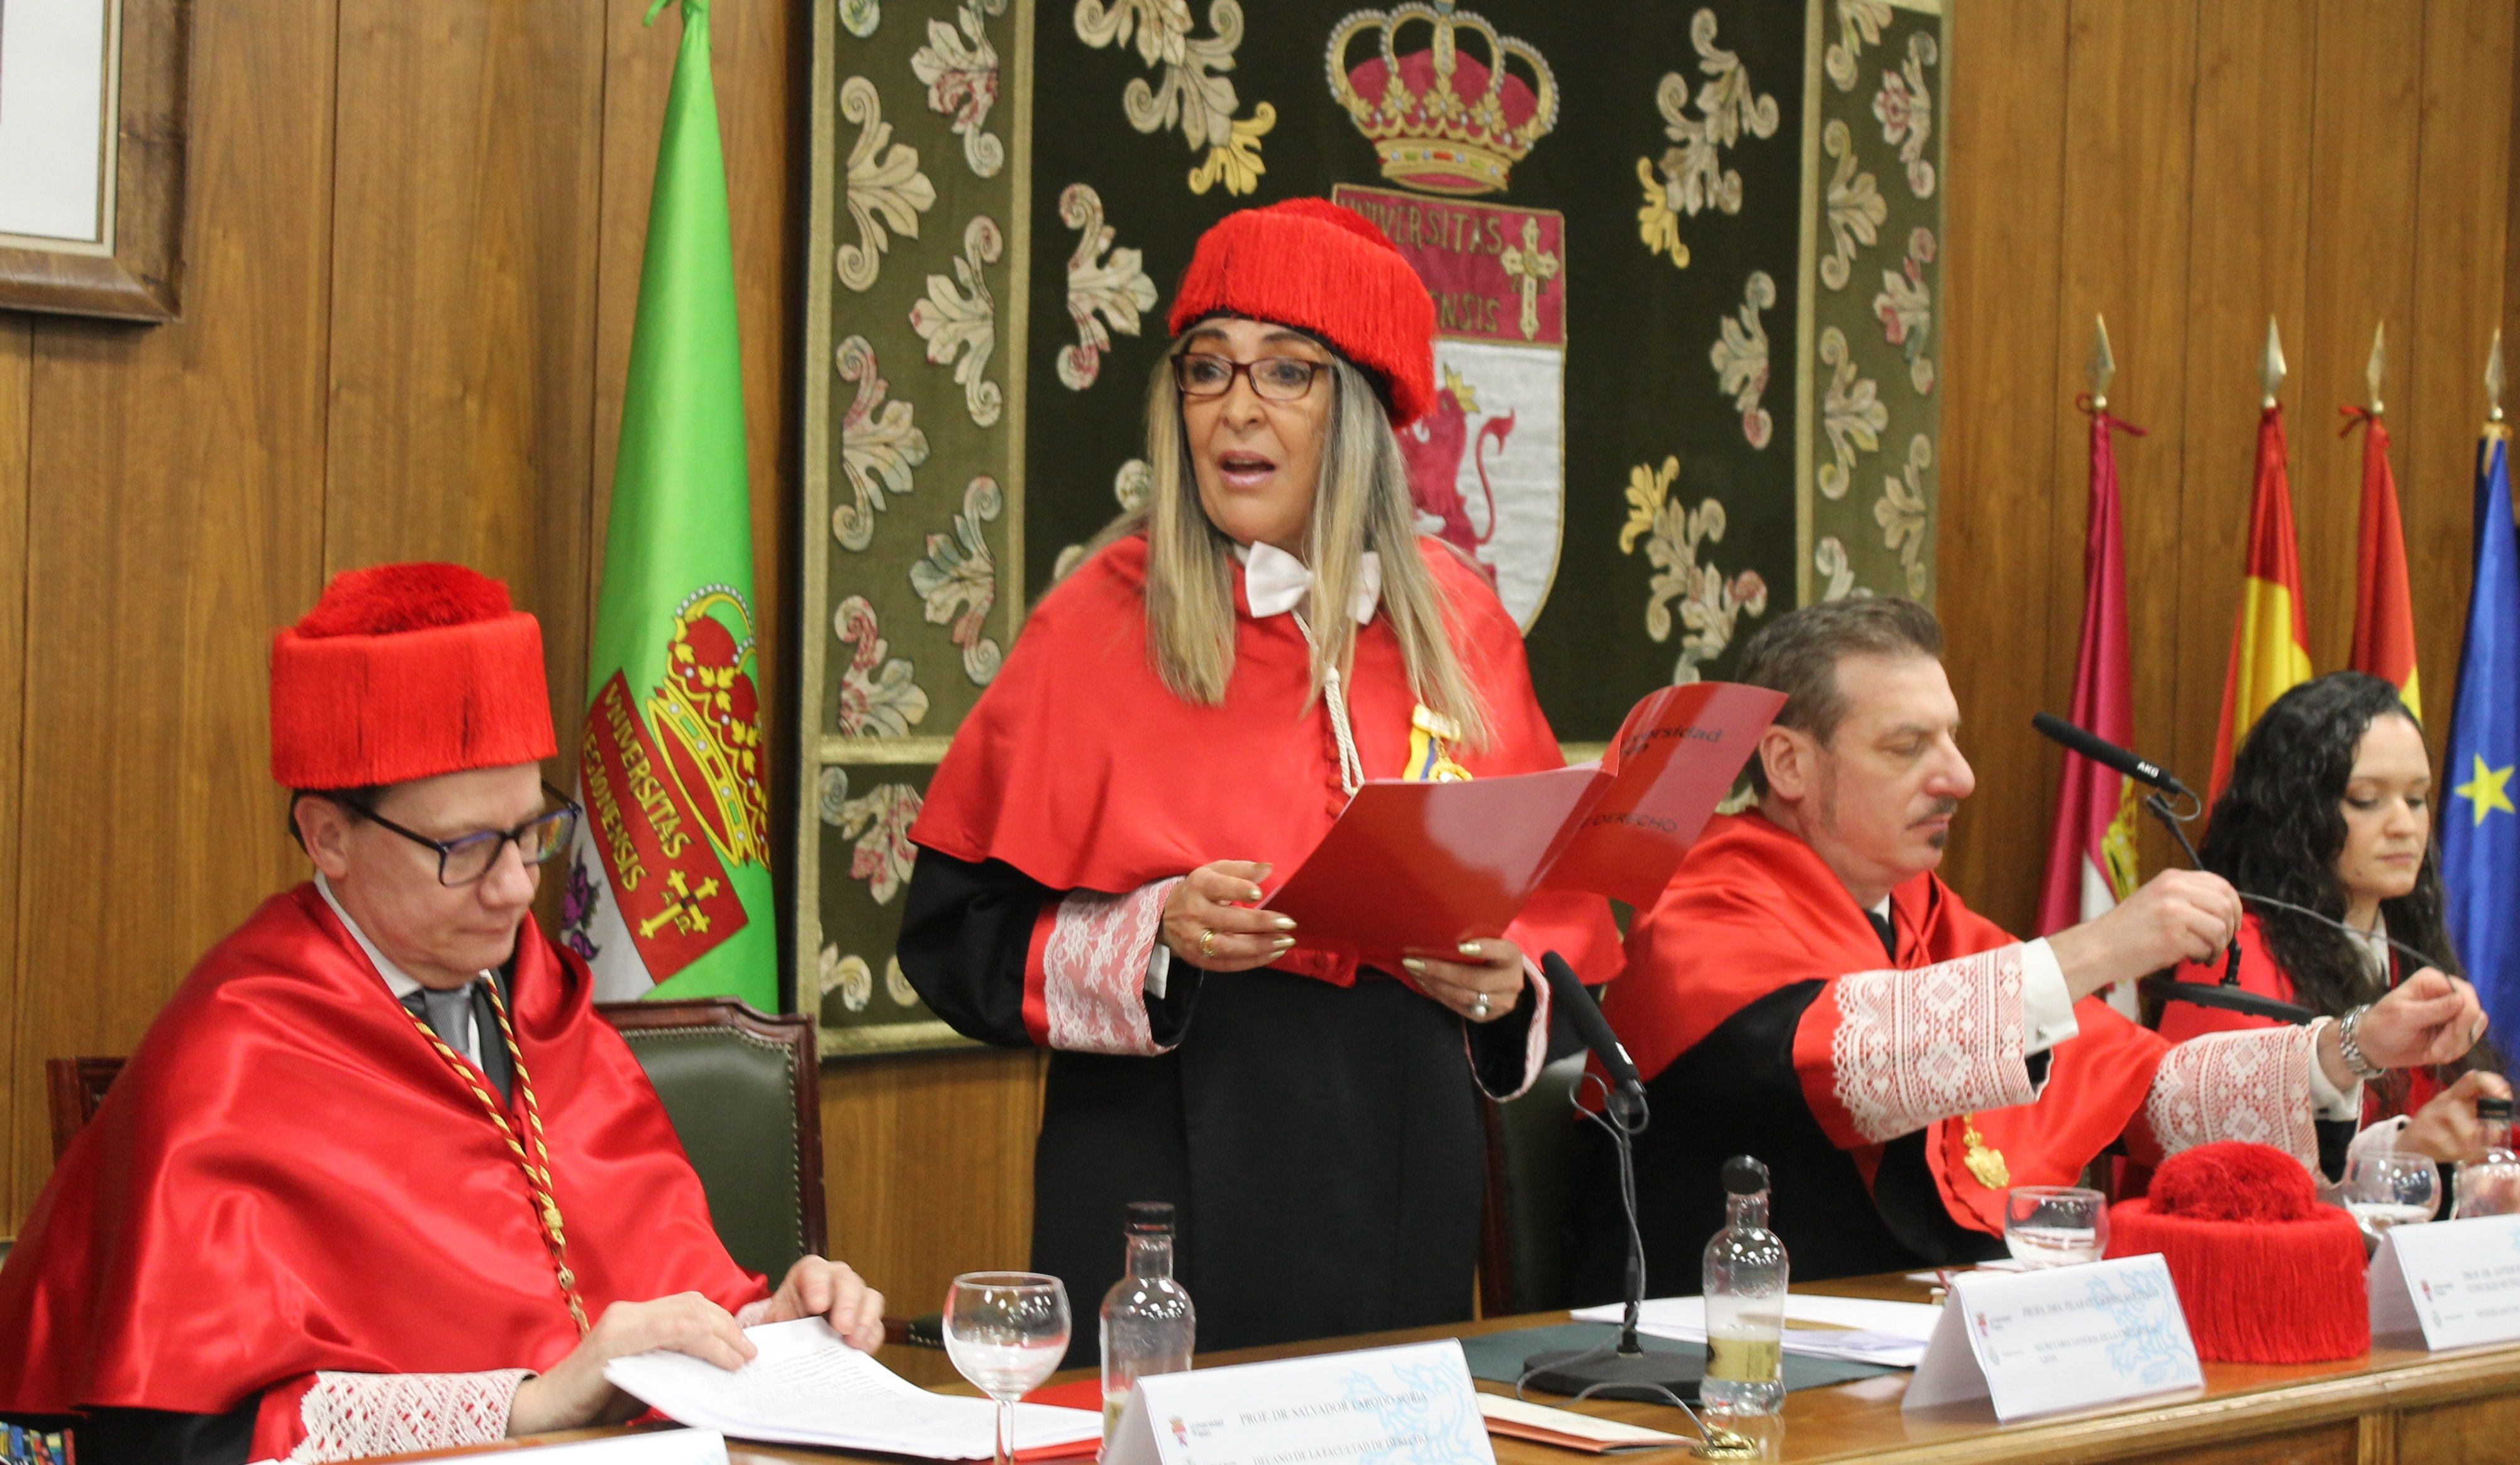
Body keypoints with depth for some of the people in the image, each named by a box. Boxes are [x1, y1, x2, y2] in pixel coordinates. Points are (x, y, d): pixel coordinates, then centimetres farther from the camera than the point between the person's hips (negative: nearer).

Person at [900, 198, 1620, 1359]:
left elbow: (1557, 900, 15)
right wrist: (1155, 935, -17)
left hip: (1404, 1167, 3)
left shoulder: (1455, 622, 7)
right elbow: (953, 933, -3)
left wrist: (1511, 986, -5)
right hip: (1171, 1166, -3)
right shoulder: (1102, 622, -2)